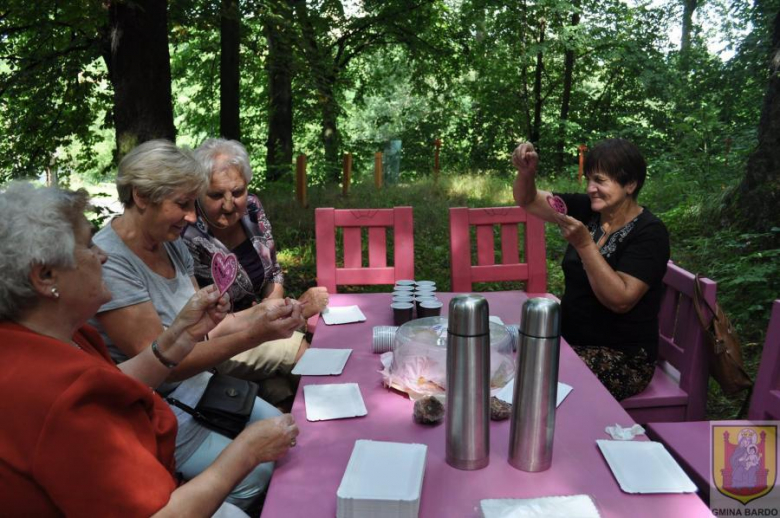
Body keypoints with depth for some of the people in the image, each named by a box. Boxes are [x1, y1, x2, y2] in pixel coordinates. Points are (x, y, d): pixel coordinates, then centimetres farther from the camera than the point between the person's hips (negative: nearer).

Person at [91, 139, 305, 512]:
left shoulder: (171, 244, -1)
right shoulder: (109, 261, -26)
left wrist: (261, 312, -15)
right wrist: (254, 336, -31)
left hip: (196, 383, 8)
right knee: (254, 474, -12)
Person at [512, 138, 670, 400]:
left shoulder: (649, 232, -15)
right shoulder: (586, 209, 2)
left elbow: (621, 300, -25)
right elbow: (528, 200, 8)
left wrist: (584, 244, -29)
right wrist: (527, 171, -12)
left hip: (621, 356, -6)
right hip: (569, 339, 6)